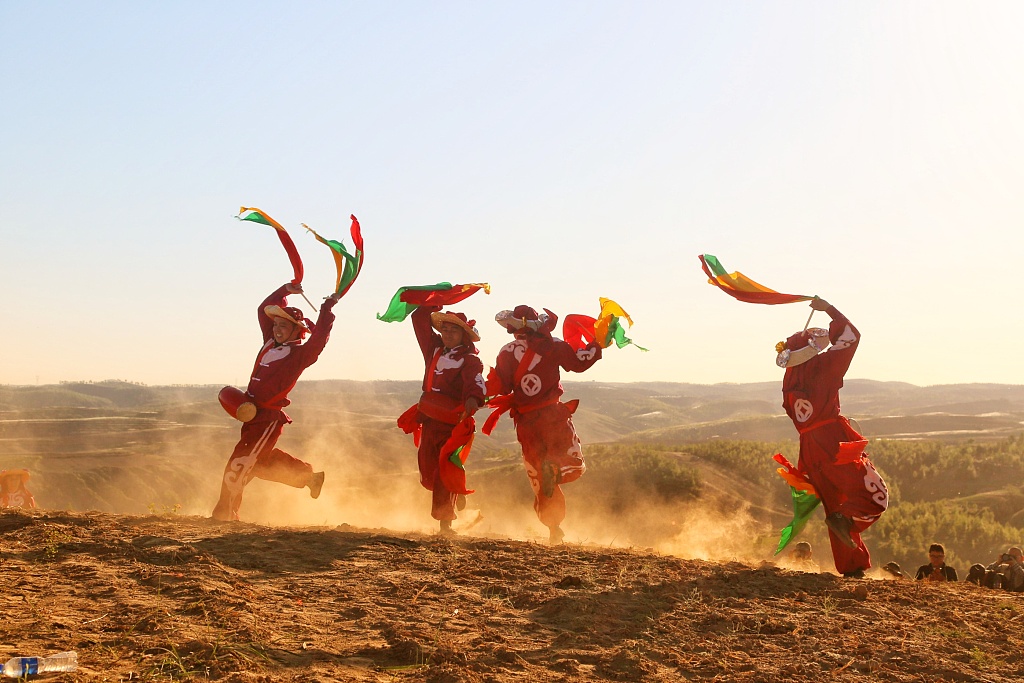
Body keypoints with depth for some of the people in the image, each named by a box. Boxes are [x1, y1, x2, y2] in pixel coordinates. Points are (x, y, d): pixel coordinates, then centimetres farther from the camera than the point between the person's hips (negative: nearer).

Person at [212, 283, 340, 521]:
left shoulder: (300, 354, -8)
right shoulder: (270, 342, 12)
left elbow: (319, 337, -24)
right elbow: (264, 310, 18)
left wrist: (327, 310, -21)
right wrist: (285, 291, 10)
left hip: (269, 418, -9)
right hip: (252, 414, 9)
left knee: (240, 463, -8)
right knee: (262, 461, 20)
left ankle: (225, 512, 2)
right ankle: (308, 475, 34)